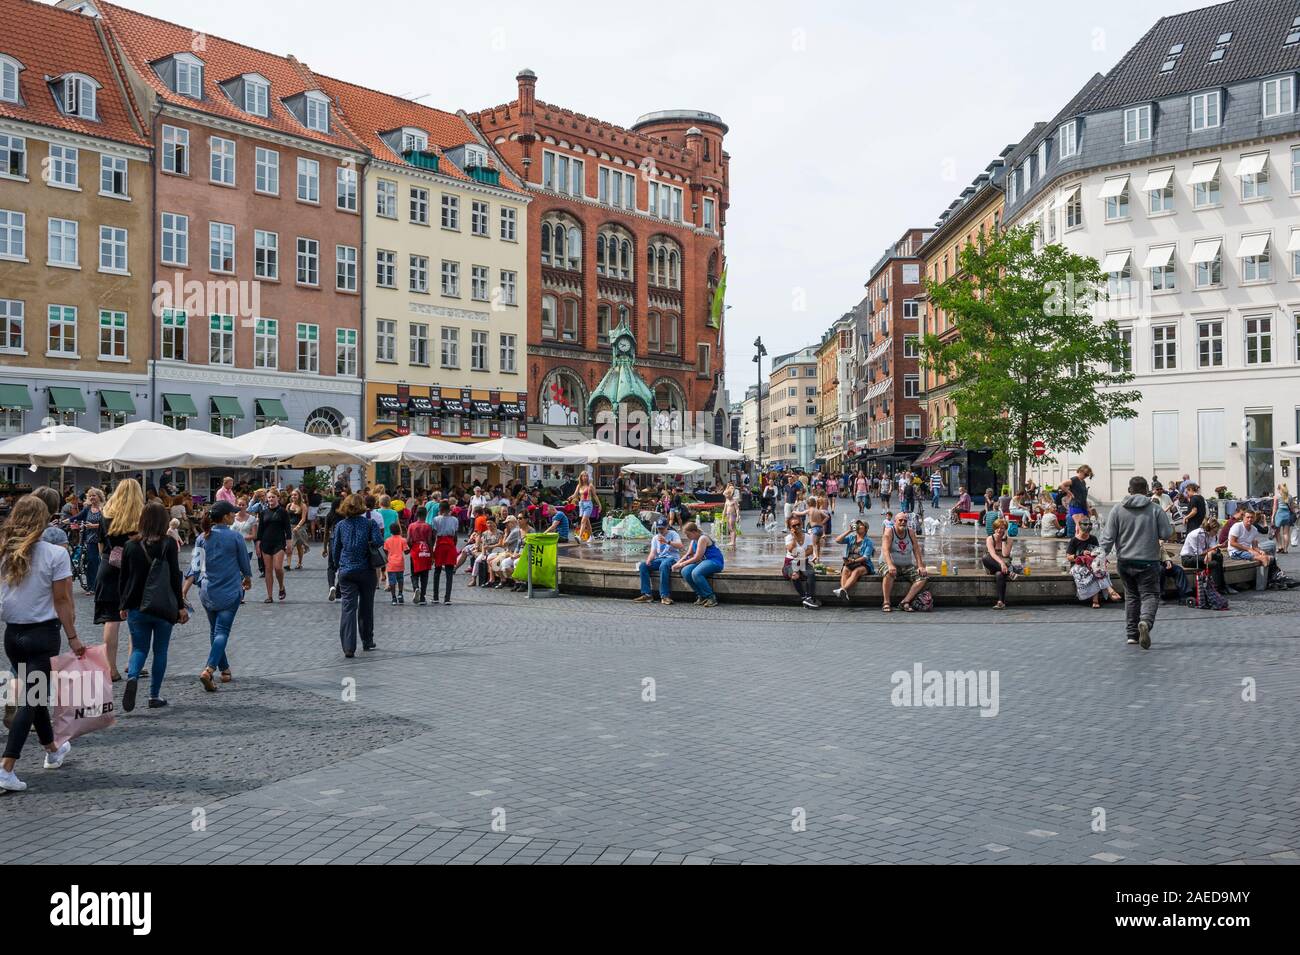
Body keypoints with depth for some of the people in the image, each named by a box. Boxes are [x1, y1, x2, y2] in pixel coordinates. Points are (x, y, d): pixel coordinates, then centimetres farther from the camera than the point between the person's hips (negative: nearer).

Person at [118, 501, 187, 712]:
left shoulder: (131, 545, 1)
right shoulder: (169, 544, -8)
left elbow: (124, 577, 7)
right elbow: (175, 577, -8)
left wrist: (123, 605, 17)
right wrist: (180, 606, -3)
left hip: (137, 607, 2)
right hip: (163, 607, -2)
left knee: (139, 648, 11)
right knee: (160, 651, 9)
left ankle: (132, 677, -19)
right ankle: (155, 696, 11)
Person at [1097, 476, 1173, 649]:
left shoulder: (1117, 509, 0)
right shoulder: (1155, 509, -4)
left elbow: (1108, 536, -4)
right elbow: (1166, 534, -3)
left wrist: (1103, 554, 2)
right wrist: (1171, 523, 17)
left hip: (1124, 562, 3)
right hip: (1148, 561, -3)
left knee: (1131, 595, 17)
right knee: (1150, 595, 1)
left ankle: (1132, 634, 19)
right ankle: (1145, 622, -29)